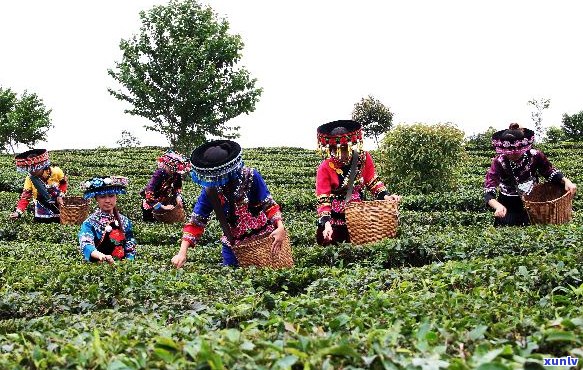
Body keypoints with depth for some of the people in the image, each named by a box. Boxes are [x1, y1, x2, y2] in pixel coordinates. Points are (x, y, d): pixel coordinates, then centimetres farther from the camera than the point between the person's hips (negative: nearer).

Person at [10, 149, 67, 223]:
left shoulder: (56, 172, -20)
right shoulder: (30, 179, -17)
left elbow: (63, 183, 0)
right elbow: (25, 197, -17)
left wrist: (60, 195, -16)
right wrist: (18, 212, -29)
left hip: (57, 206, 0)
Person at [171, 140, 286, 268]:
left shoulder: (250, 176, -19)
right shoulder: (210, 190, -13)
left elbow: (268, 204, -11)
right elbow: (196, 222, -13)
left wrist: (280, 227, -26)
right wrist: (182, 253, -22)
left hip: (265, 237, -2)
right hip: (233, 243, 2)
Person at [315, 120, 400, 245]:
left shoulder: (363, 158, -7)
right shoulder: (325, 168, -14)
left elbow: (373, 183, 5)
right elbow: (323, 200, -18)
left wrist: (385, 196, -13)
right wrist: (326, 224, -31)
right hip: (335, 218, -2)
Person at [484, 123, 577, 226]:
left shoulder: (535, 156, -15)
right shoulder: (499, 162, -20)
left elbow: (550, 172, 4)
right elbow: (488, 192, -26)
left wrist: (566, 181, -16)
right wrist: (498, 206, -47)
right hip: (508, 208, -1)